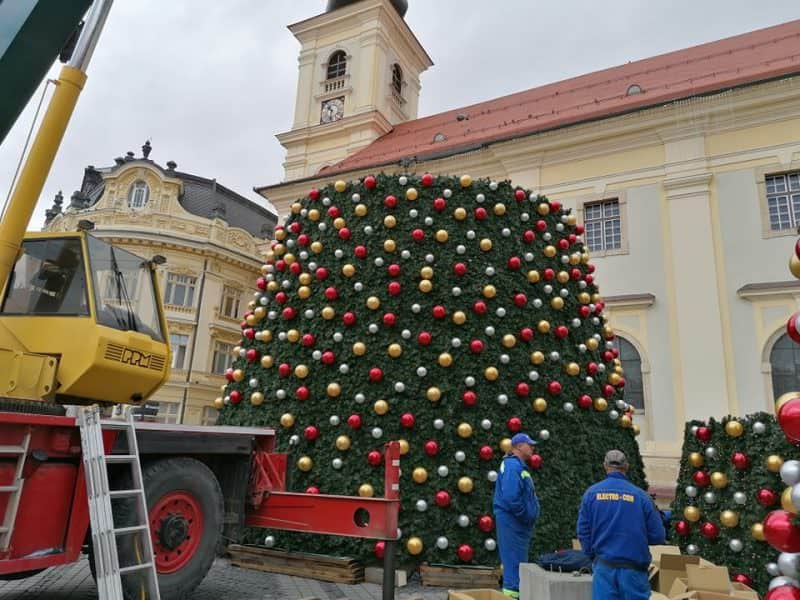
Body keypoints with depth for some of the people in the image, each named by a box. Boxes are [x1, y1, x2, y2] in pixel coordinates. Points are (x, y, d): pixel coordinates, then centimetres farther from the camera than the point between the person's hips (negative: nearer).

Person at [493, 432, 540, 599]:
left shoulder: (518, 465, 16)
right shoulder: (513, 465, -18)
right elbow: (511, 497, -27)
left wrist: (529, 517, 10)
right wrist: (526, 517, -16)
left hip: (517, 522, 10)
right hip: (512, 521, -10)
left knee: (517, 560, 16)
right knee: (515, 561, -4)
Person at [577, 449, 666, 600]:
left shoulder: (591, 493, -2)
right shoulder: (640, 495, -5)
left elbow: (583, 531, 1)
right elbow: (657, 536, -2)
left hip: (603, 566, 1)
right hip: (633, 568, -1)